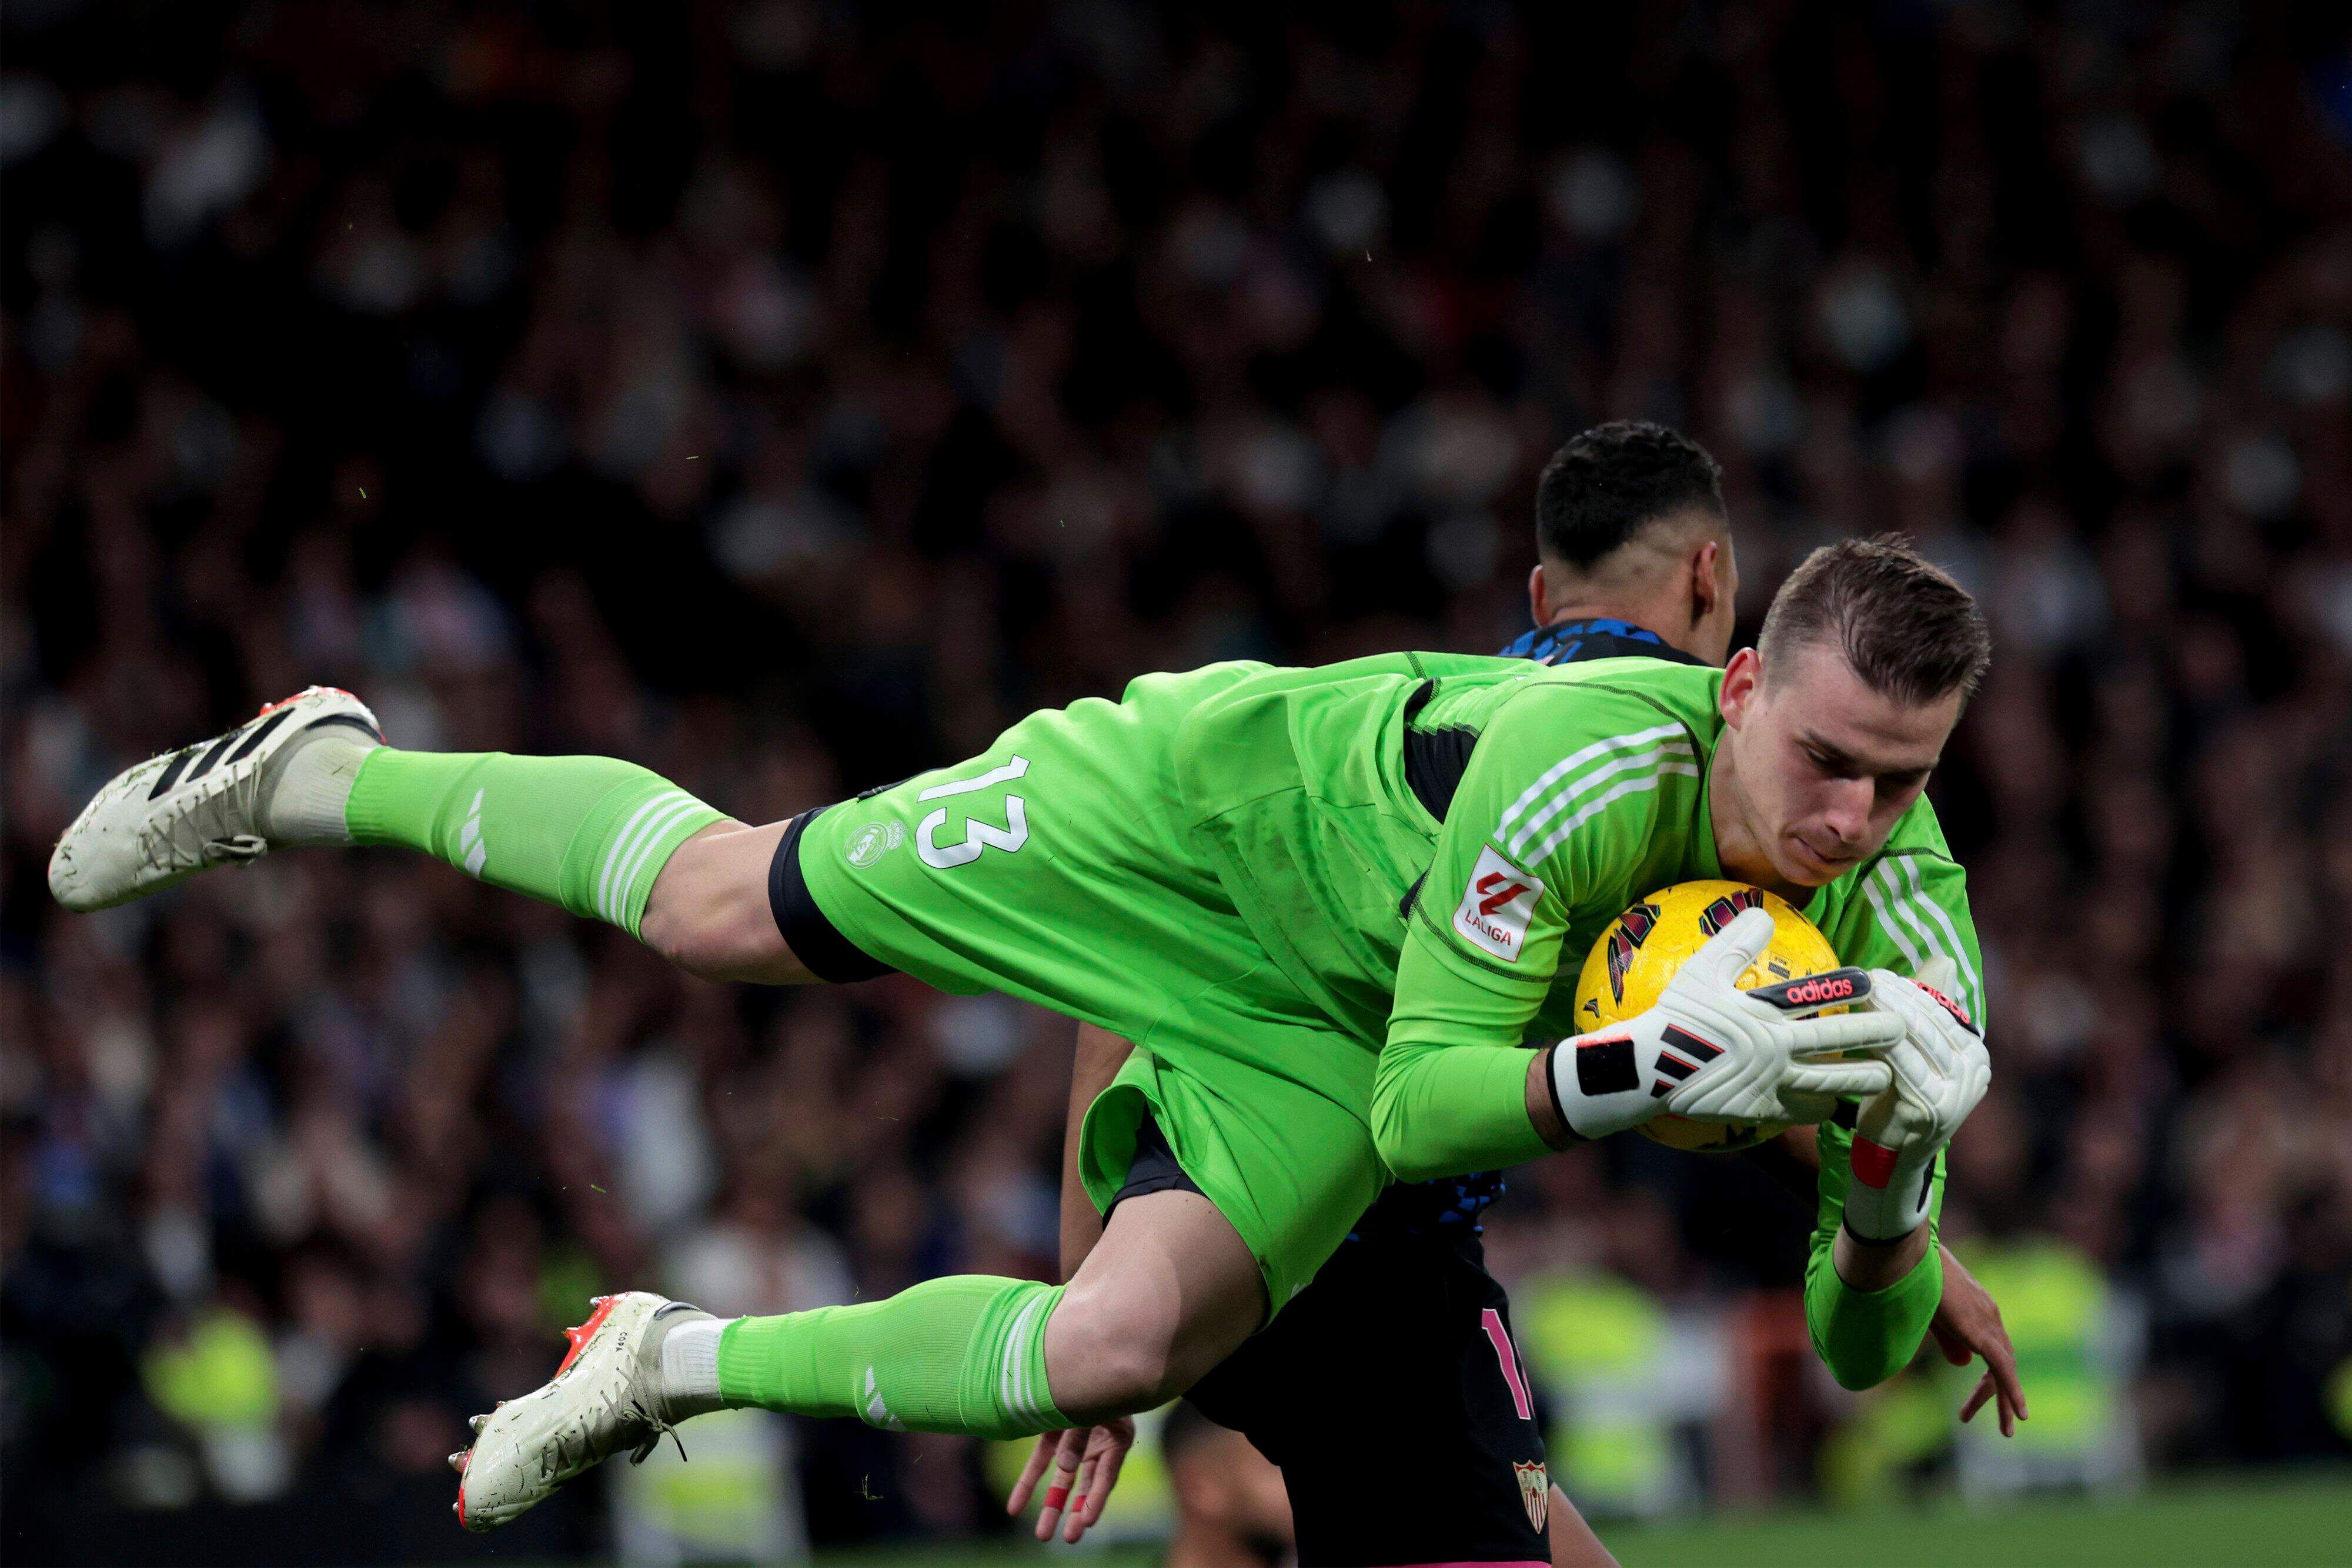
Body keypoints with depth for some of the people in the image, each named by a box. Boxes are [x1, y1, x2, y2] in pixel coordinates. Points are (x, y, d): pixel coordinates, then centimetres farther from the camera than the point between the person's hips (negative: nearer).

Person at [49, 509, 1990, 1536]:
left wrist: (1891, 1192, -37)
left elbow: (1867, 1355, -16)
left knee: (1121, 1351, -19)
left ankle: (688, 1364, 6)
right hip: (1215, 806, -4)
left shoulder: (1904, 924, -23)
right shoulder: (1597, 761, -40)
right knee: (729, 906, 13)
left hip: (1309, 1037, 4)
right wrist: (1655, 1065, -52)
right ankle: (315, 773, 40)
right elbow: (1420, 1103, -37)